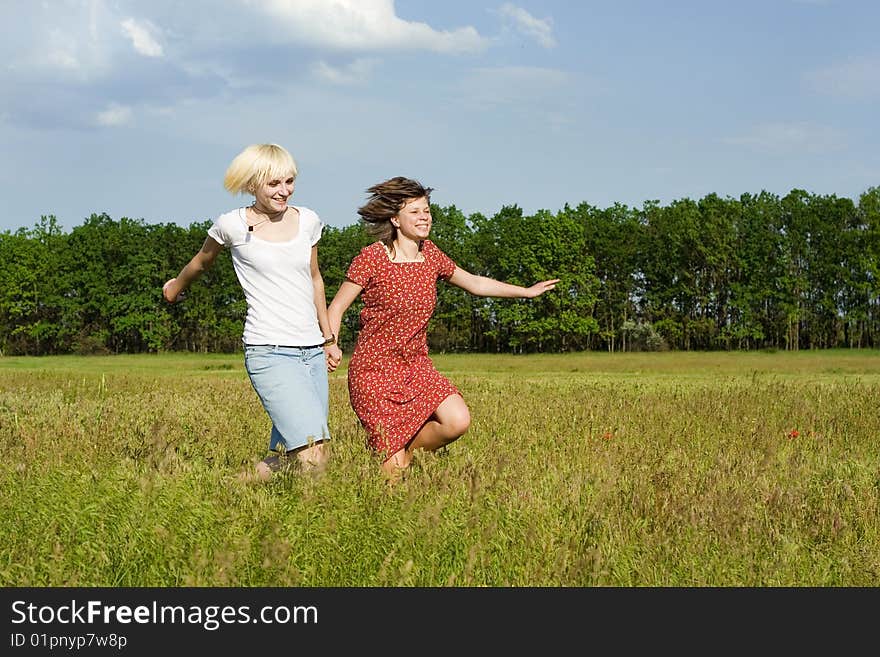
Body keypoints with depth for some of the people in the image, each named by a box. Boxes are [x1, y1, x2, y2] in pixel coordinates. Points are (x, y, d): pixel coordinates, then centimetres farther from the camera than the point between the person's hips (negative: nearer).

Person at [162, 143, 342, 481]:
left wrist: (329, 339, 29)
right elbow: (202, 262, 18)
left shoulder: (307, 221, 9)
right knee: (313, 456, -18)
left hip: (312, 351, 6)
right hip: (269, 352, -6)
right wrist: (176, 286, 36)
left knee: (288, 455, 2)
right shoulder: (232, 225, -3)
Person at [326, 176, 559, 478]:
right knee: (394, 473, -12)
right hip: (374, 369, -6)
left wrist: (527, 291, 20)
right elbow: (336, 308, -7)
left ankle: (406, 452, 10)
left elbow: (475, 283, 18)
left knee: (458, 422, -17)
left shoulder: (430, 254, 6)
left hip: (416, 365, 6)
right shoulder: (371, 257, -11)